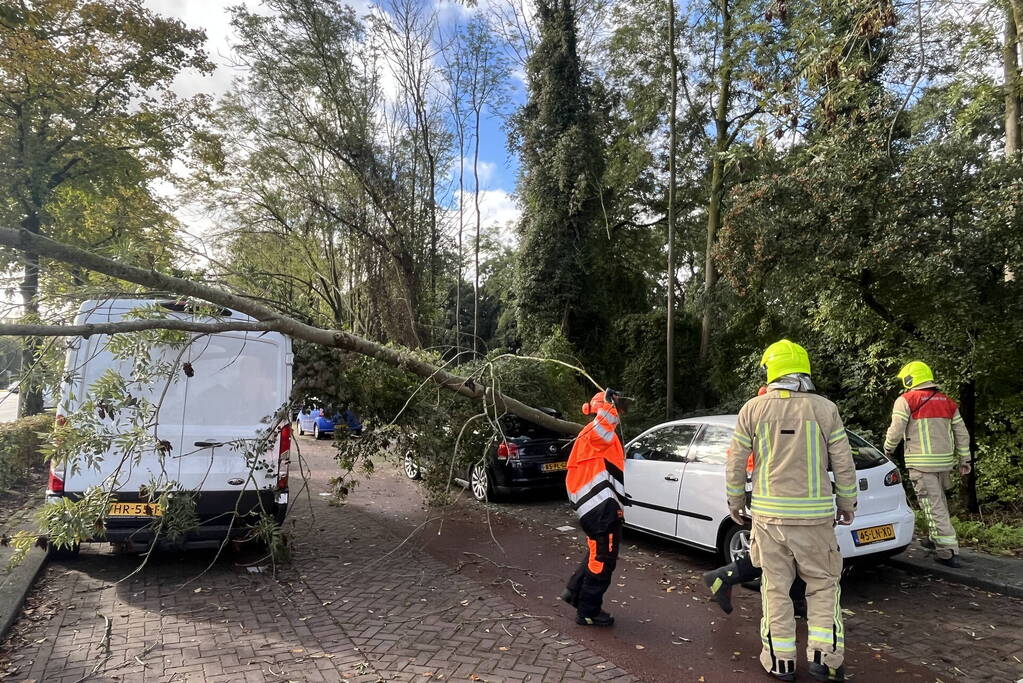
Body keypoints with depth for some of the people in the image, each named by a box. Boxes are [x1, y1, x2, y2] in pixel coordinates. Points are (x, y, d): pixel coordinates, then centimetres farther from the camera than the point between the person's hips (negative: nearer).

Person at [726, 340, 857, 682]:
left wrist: (735, 503, 14)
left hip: (768, 513, 1)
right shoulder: (825, 409, -4)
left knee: (775, 587, 10)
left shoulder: (753, 409, -3)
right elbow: (844, 465, 1)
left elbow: (735, 463, 1)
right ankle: (824, 656, 12)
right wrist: (847, 505, 15)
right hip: (814, 515, 0)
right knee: (823, 584, 15)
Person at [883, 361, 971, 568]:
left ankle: (948, 552, -3)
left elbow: (896, 431, -10)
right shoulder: (947, 402, 12)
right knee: (939, 501, 21)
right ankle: (937, 539, 33)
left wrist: (888, 449, 8)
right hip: (945, 461, 7)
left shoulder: (906, 400, -8)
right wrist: (964, 460, 18)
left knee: (934, 506, -3)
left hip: (922, 463, -7)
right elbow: (962, 433, 13)